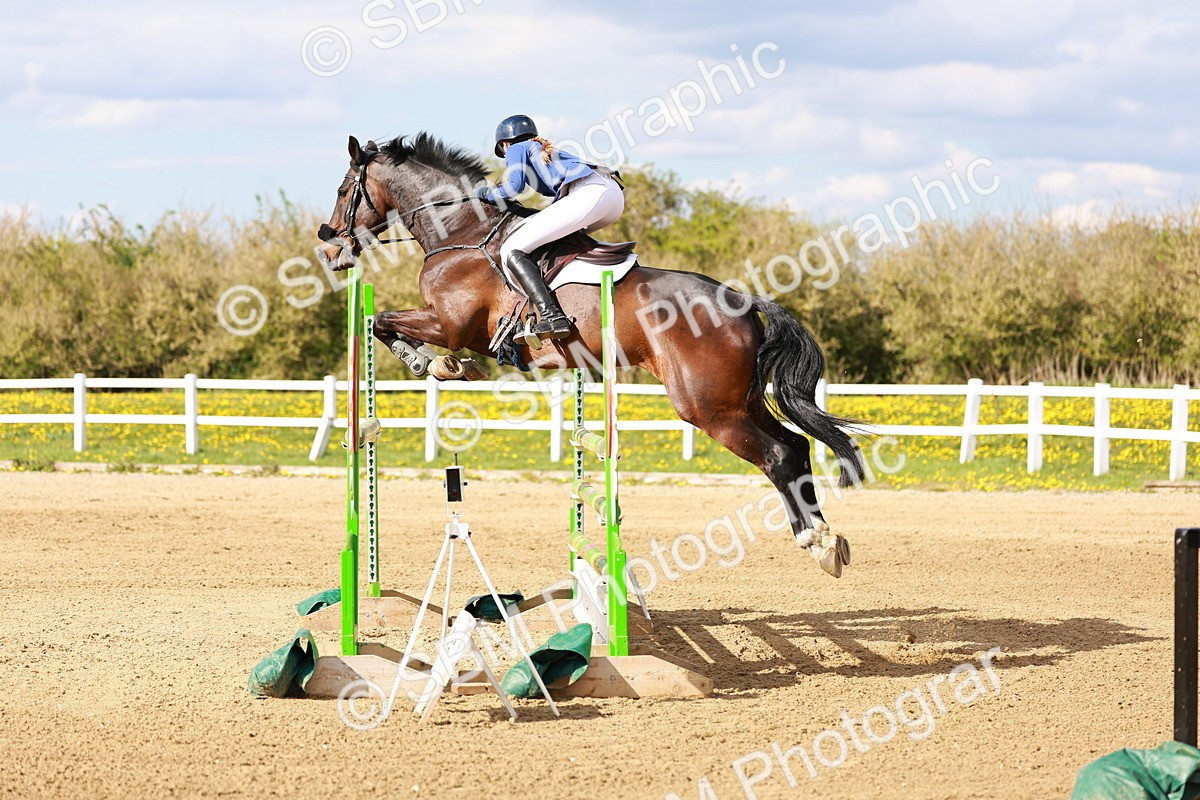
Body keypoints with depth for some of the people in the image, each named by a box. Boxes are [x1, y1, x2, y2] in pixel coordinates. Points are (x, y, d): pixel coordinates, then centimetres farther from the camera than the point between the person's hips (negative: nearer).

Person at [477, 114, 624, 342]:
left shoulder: (517, 149, 17)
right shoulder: (550, 151, 39)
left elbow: (514, 186, 2)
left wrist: (489, 193, 20)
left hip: (587, 195, -8)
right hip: (615, 194, 8)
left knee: (511, 251, -10)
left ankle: (552, 317, -29)